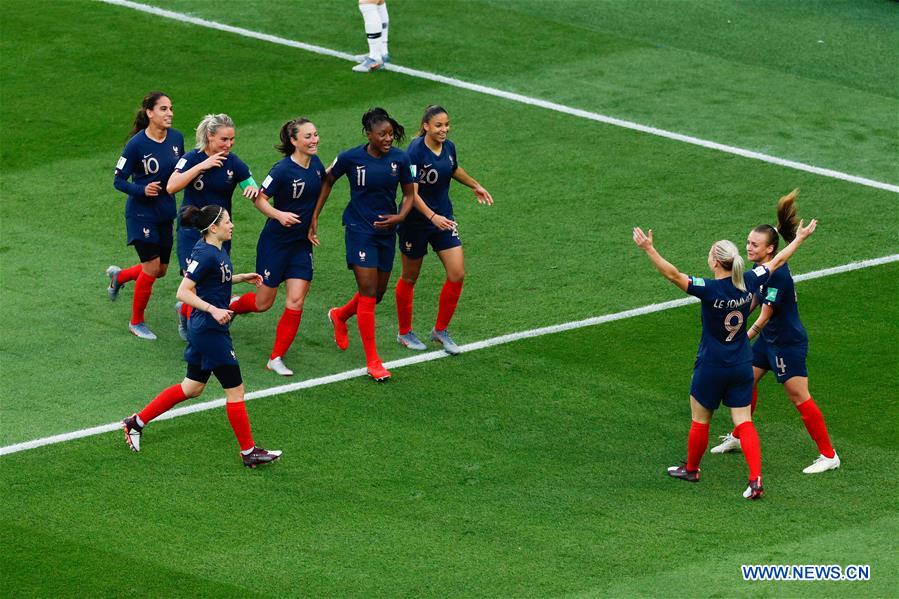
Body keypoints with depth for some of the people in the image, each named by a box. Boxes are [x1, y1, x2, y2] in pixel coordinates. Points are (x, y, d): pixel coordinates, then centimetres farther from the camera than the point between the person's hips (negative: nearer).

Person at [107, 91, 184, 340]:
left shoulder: (176, 137, -2)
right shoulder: (137, 144, -18)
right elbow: (119, 180, -11)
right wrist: (142, 189, -28)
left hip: (165, 213, 6)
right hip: (142, 214, -6)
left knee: (161, 270, 13)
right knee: (152, 268, -6)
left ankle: (119, 276, 43)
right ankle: (137, 322, 13)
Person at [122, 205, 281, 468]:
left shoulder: (216, 250, 8)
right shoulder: (205, 254, -21)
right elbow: (183, 292, -24)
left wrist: (242, 278, 18)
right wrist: (213, 310, -32)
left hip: (204, 329, 10)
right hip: (210, 331, -10)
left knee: (192, 388, 19)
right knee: (235, 390, 0)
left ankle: (137, 422, 26)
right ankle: (249, 452, 10)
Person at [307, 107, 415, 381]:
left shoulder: (400, 158, -4)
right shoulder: (351, 158, -11)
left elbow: (409, 193, 6)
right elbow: (327, 181, 5)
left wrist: (399, 217, -13)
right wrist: (314, 217, 3)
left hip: (386, 230, 4)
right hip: (359, 230, -4)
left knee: (378, 292, 14)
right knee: (369, 292, -9)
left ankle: (340, 315, 47)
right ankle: (372, 361, -2)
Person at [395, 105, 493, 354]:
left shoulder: (448, 147, -2)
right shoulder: (415, 151, -22)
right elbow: (412, 193, -27)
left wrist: (475, 186, 30)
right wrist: (432, 217, -37)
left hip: (443, 218, 6)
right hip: (416, 221, -6)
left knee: (457, 274, -4)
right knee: (410, 277, 11)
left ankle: (441, 330, 12)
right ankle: (405, 332, 28)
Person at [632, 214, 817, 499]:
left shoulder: (710, 290, -23)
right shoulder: (748, 282, -6)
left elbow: (673, 274, -31)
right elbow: (777, 261, 8)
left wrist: (648, 249, -33)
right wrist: (800, 238, 22)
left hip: (711, 368, -5)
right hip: (742, 366, 5)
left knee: (700, 420, 16)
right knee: (744, 422, 6)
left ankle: (691, 469, 34)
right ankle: (756, 480, -6)